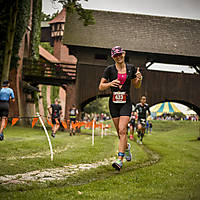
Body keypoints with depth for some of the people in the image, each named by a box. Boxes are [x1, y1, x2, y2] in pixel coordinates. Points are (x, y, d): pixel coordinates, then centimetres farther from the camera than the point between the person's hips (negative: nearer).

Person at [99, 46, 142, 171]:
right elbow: (101, 87, -2)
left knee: (122, 130, -14)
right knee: (119, 131, 9)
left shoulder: (131, 68, 4)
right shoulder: (110, 69, -1)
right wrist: (110, 83, -21)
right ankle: (127, 147, 41)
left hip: (126, 103, -1)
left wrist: (139, 79, -7)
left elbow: (137, 86, 15)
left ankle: (120, 160, -16)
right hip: (114, 103, 1)